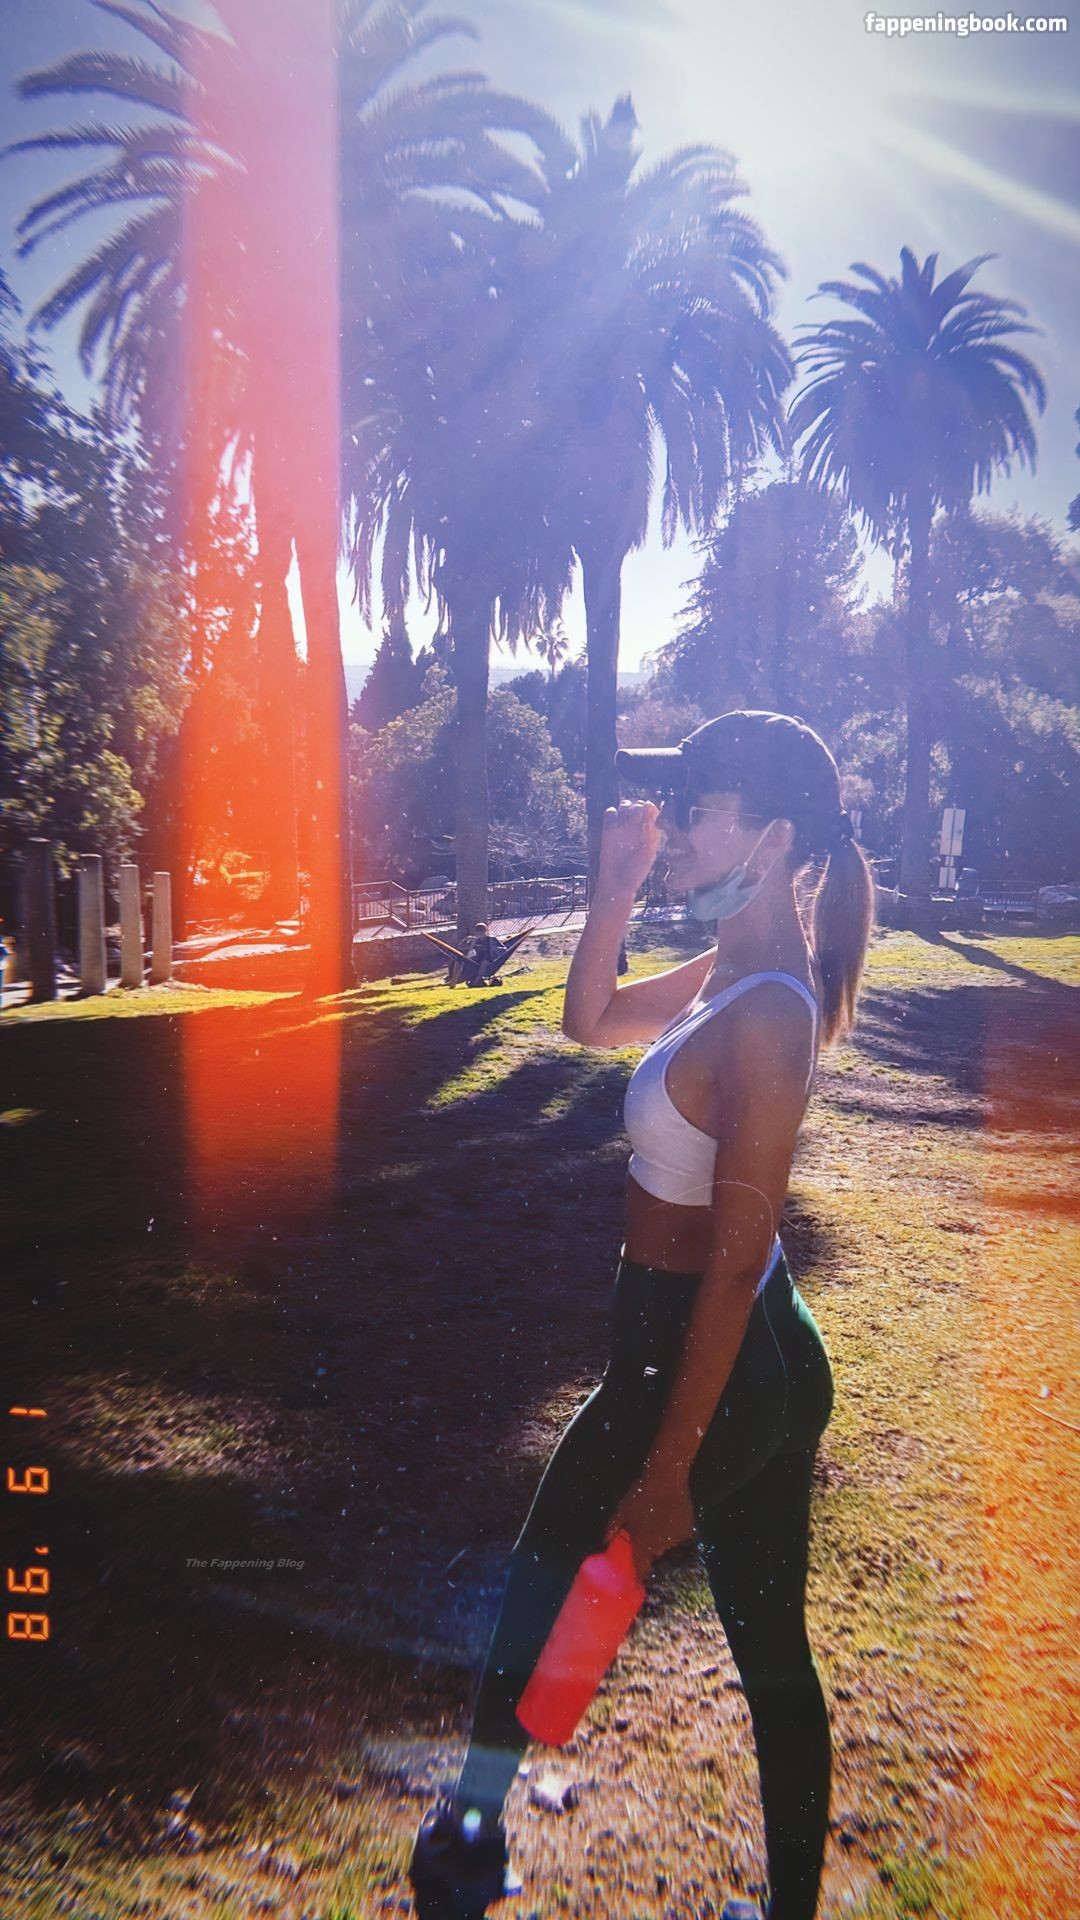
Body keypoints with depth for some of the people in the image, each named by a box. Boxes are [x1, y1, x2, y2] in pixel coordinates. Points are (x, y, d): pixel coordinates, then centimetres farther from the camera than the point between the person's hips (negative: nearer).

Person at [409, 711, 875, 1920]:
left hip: (702, 1363, -8)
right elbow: (592, 1022, 14)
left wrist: (667, 1470, -19)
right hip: (773, 1364, 8)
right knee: (773, 1653, 20)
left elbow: (735, 1258, -25)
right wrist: (614, 896, -1)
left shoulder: (764, 1013, -26)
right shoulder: (735, 966, 1)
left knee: (549, 1566, 18)